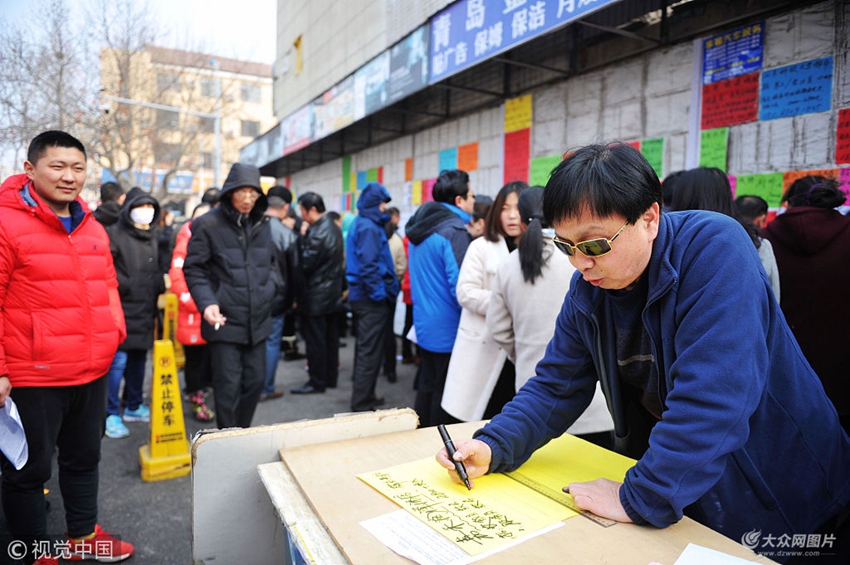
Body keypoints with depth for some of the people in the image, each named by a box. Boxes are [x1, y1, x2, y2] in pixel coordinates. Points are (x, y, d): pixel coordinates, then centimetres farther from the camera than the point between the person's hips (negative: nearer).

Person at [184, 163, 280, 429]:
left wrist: (270, 286, 1)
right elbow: (193, 269, -5)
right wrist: (207, 302, -19)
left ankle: (242, 432, 32)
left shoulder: (262, 224, 9)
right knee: (228, 385, 1)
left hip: (258, 320, 5)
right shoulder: (208, 224, -7)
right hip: (224, 321, -5)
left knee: (256, 380, 13)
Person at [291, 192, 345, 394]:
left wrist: (301, 239, -5)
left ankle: (317, 382, 9)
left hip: (316, 296, -9)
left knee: (315, 341, 0)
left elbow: (305, 264, -20)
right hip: (332, 293, 10)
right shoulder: (333, 227, 9)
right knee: (330, 338, 15)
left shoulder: (318, 233, -21)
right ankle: (331, 377, 25)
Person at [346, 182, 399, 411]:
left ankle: (364, 397, 30)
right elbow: (368, 265, -23)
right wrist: (380, 294, -17)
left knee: (364, 349, 18)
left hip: (361, 295, 10)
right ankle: (362, 404, 5)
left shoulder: (361, 225, 15)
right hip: (371, 299, -10)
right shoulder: (369, 228, -16)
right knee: (370, 352, -3)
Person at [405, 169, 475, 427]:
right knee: (445, 396, 4)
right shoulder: (454, 231, -19)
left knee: (426, 386, 19)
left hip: (424, 326, 9)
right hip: (448, 330, -9)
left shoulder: (420, 227, 9)